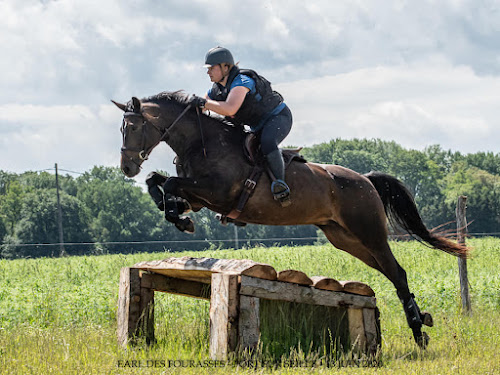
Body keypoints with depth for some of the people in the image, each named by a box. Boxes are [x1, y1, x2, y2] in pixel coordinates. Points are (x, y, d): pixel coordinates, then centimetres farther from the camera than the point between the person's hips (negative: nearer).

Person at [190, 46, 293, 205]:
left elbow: (230, 109, -43)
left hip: (278, 116, -10)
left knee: (267, 142, -38)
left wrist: (204, 103, -35)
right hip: (258, 126, 10)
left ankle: (280, 184, -35)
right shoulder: (216, 90, 1)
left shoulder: (242, 81, -27)